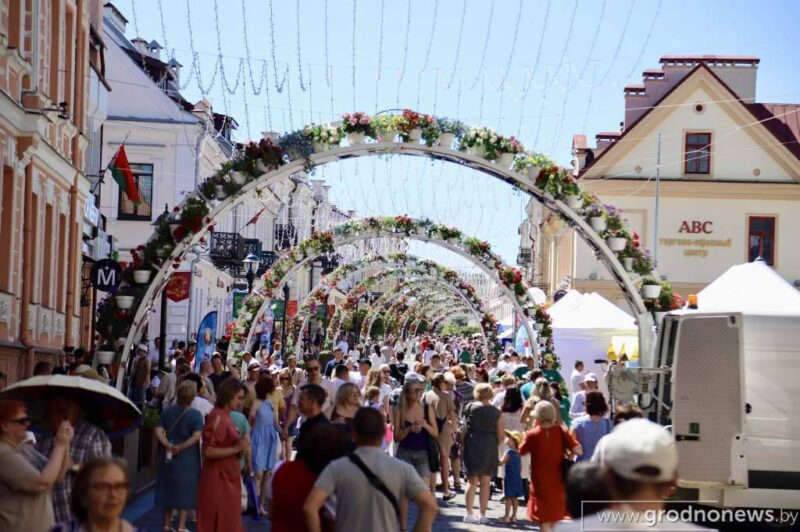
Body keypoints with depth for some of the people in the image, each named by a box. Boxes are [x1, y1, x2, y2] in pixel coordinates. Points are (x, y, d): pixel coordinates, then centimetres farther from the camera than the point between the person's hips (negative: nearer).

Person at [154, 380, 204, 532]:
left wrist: (168, 445, -15)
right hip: (187, 459, -4)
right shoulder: (196, 414, -9)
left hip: (168, 457, 4)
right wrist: (181, 447, -16)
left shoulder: (167, 411, 2)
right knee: (184, 491, 5)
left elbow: (158, 432, -6)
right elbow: (196, 437, -18)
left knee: (168, 489, 13)